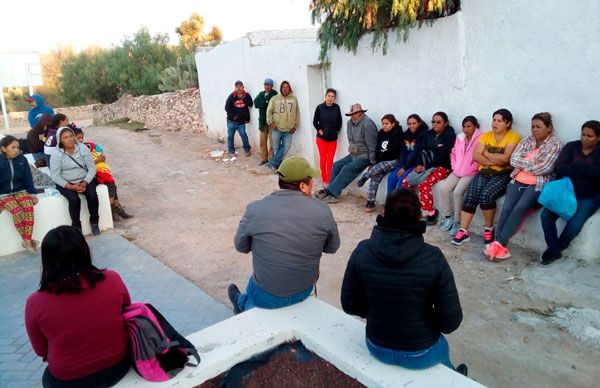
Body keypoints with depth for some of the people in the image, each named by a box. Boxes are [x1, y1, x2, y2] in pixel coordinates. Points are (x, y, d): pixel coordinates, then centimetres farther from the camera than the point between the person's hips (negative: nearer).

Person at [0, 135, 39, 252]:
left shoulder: (22, 159, -3)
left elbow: (28, 178, 4)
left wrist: (33, 194, -1)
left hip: (20, 190, 3)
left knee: (29, 207, -25)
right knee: (17, 211, -27)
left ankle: (27, 240, -24)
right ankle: (26, 240, -14)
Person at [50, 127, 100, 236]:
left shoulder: (83, 148, -4)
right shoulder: (57, 154, -9)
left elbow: (92, 168, -4)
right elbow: (55, 175, -11)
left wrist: (85, 183, -20)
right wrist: (70, 186, -23)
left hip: (84, 180, 2)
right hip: (65, 183, -1)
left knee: (92, 195, -26)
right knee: (74, 199, -29)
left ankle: (94, 221, -4)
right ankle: (76, 226, -7)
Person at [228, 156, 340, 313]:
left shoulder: (255, 209, -18)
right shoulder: (323, 211, -16)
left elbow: (241, 246, -2)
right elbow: (332, 247, 0)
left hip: (267, 297, -2)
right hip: (305, 292, 3)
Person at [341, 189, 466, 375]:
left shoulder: (362, 251, -19)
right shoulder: (433, 258, -25)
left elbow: (349, 305, -9)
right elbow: (451, 321, -20)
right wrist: (429, 322, 2)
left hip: (377, 348, 3)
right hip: (420, 355, -2)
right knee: (441, 345, 35)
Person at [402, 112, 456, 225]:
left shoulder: (450, 135, -7)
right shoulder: (429, 134, 13)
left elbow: (442, 155, -16)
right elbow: (421, 149, 7)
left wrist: (426, 167, -20)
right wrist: (419, 164, -10)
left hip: (442, 167, -7)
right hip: (426, 165, 7)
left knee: (423, 185, -30)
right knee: (406, 181, -11)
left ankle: (431, 213, -13)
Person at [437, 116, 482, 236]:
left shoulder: (480, 139, -8)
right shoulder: (459, 137, 13)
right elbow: (453, 153, 20)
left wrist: (466, 171, -14)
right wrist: (455, 168, 6)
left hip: (471, 173, -6)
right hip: (457, 172, 6)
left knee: (458, 192, -26)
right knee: (443, 188, -14)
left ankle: (457, 221, -11)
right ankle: (448, 217, -1)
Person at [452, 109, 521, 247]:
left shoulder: (514, 137, -3)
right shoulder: (485, 136, 11)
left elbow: (505, 158, -18)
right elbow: (476, 156, -2)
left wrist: (486, 153, -5)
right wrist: (496, 160, -12)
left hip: (503, 174, -4)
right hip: (484, 172, 4)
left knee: (486, 195, -29)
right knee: (470, 196, -21)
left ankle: (489, 229, -7)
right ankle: (463, 231, -14)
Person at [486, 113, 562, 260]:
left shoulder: (555, 145, 1)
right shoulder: (526, 141, 17)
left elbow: (544, 168, -11)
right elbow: (513, 159, 4)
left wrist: (524, 163, -1)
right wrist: (533, 163, -6)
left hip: (537, 185, -4)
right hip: (517, 181, 4)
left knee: (519, 209, -27)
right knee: (506, 208, -21)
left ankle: (498, 243, -28)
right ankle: (500, 246, -25)